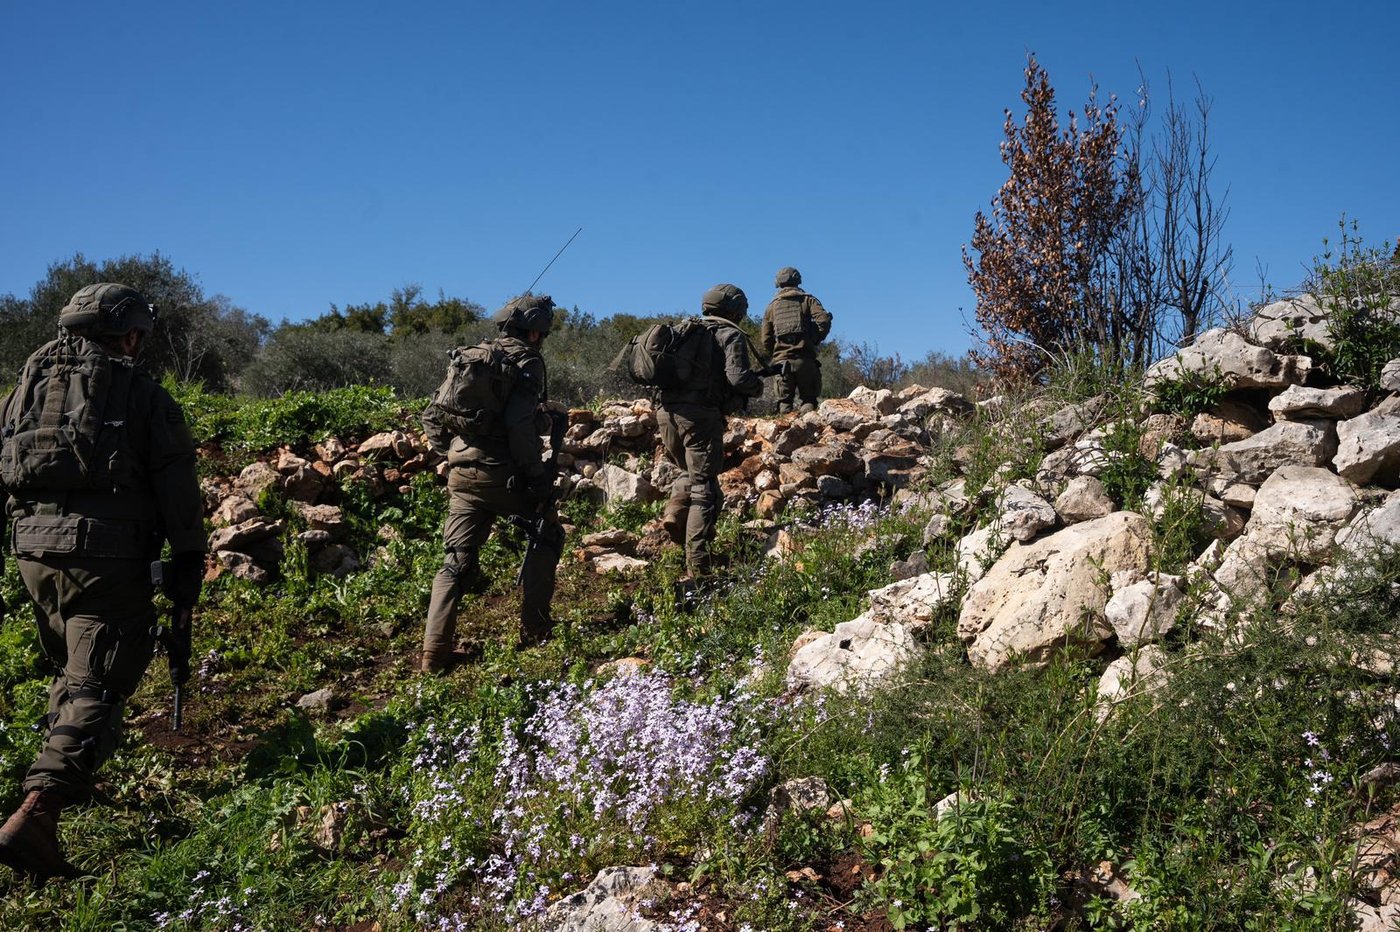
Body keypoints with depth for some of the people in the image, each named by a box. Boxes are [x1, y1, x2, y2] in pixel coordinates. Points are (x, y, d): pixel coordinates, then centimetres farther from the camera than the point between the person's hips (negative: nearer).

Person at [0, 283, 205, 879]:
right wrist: (186, 577, 2)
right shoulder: (143, 394, 2)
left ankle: (67, 774, 35)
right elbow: (178, 493, -2)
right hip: (108, 554, -5)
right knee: (98, 684, -4)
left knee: (72, 666, 26)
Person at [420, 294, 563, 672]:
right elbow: (520, 425, -18)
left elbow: (431, 417, 14)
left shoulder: (468, 357, 15)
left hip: (461, 475, 6)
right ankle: (534, 629, 15)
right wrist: (540, 478, -13)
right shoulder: (526, 362, -5)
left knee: (456, 563, 9)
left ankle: (435, 651, 0)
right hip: (503, 474, -5)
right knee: (547, 535, 17)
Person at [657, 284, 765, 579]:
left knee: (691, 472, 28)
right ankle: (697, 566, -4)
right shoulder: (730, 335, 3)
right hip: (700, 414, -6)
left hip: (666, 411, 6)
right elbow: (737, 377, -12)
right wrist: (758, 385, 8)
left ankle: (675, 510, 0)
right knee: (704, 486, 0)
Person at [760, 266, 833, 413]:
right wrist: (815, 341, 5)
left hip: (782, 361, 2)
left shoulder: (772, 306, 15)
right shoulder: (807, 300, 8)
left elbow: (765, 338, 10)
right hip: (805, 360, -2)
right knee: (807, 399, 3)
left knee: (784, 402, 7)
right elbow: (824, 320, -7)